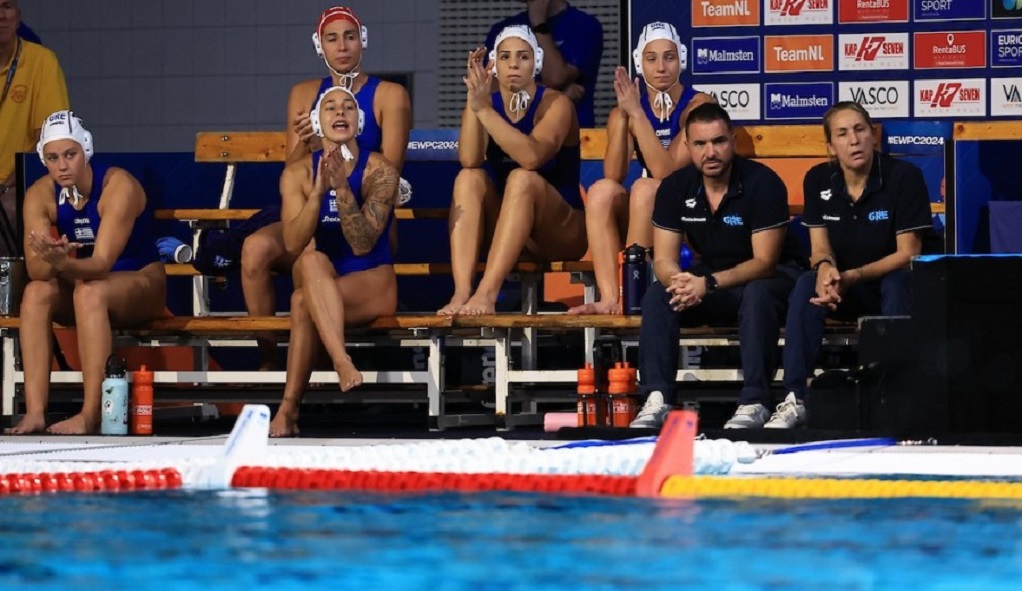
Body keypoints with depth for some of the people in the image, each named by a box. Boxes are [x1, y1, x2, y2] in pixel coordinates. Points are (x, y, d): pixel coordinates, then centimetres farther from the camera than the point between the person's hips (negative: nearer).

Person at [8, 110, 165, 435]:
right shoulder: (40, 195, -9)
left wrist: (63, 263, -51)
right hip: (81, 278, 5)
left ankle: (91, 415, -39)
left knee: (89, 291, -36)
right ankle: (34, 412, -31)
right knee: (35, 292, -25)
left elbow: (102, 264, -30)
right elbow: (35, 269, -19)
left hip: (142, 283, -5)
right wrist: (51, 260, -43)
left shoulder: (118, 186, -23)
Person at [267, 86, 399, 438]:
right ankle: (344, 366, -46)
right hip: (320, 288, 3)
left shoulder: (380, 171, -8)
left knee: (303, 302, -32)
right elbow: (294, 245, -14)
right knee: (312, 259, -34)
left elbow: (362, 244, -19)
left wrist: (342, 187, -30)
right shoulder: (298, 173, 0)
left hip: (373, 286, -3)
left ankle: (289, 406, -31)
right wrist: (318, 191, -26)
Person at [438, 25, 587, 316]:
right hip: (504, 226, 4)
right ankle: (461, 292, -41)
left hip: (561, 231, -4)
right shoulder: (484, 104, 3)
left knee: (523, 179, -32)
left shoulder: (555, 104, -9)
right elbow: (469, 161, -18)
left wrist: (484, 109, -36)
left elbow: (531, 157, -30)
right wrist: (473, 101, -27)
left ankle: (487, 292, -46)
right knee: (469, 178, -23)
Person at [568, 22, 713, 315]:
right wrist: (623, 115, -22)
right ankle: (609, 298, -35)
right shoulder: (624, 112, 5)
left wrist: (637, 114, -25)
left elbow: (665, 172, -21)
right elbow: (613, 175, -12)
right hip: (644, 220, 4)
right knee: (601, 190, -24)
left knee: (644, 188, -31)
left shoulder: (697, 105, -9)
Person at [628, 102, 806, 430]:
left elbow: (765, 262, -22)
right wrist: (679, 281, -32)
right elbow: (663, 259, -6)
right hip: (709, 283, 5)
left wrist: (708, 284, -36)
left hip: (771, 277, -4)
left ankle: (753, 403, -41)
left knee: (757, 295, -38)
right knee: (656, 296, -21)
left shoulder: (762, 183, -19)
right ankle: (657, 400, -28)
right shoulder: (675, 188, -5)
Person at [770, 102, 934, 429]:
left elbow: (908, 255, -16)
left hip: (891, 283, -3)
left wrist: (853, 276, -28)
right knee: (806, 285, -27)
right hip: (846, 292, 3)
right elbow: (819, 248, -3)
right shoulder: (818, 180, -3)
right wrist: (825, 268, -29)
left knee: (898, 283, -36)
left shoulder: (904, 177, -15)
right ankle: (796, 399, -29)